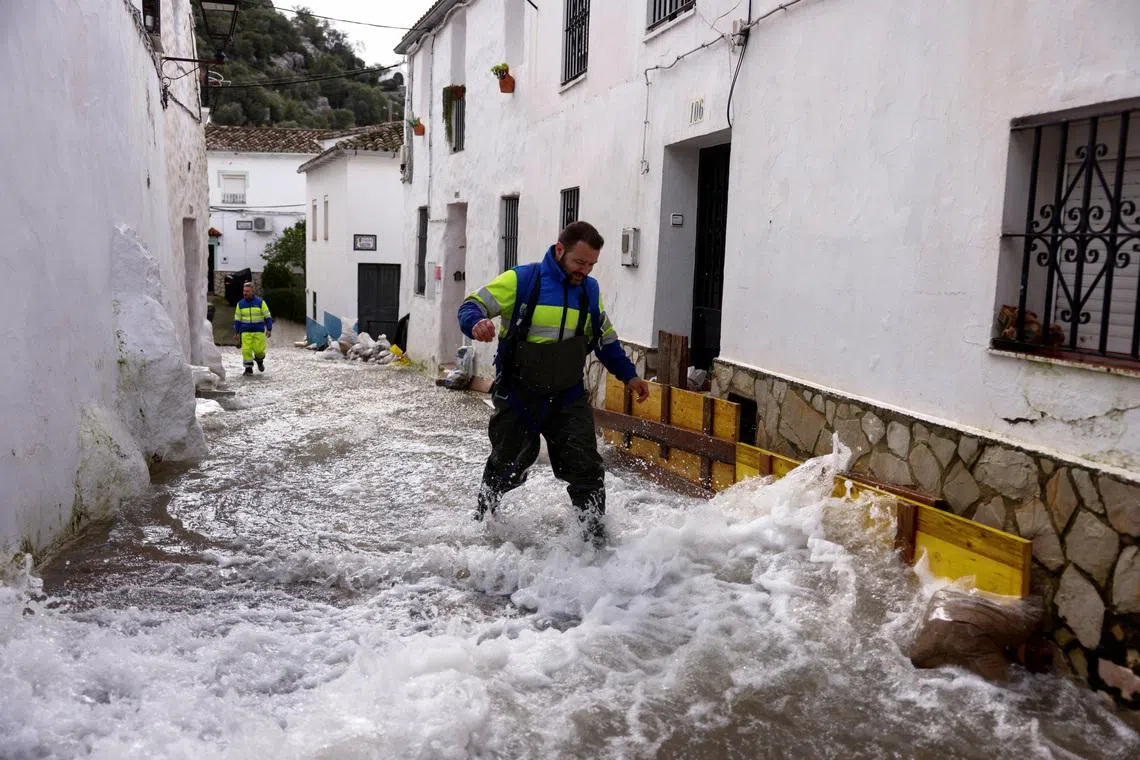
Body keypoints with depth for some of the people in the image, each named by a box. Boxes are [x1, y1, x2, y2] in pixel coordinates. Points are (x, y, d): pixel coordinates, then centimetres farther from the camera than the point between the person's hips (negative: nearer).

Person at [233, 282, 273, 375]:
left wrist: (269, 329, -5)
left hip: (259, 331, -2)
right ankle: (248, 368, 2)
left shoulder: (260, 302, 1)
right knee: (246, 350, -8)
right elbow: (237, 319, 13)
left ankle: (259, 360, 26)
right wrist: (236, 333, 9)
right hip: (245, 332, 2)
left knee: (259, 350, -6)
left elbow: (268, 317, 3)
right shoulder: (240, 304, 8)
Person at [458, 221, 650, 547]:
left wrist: (628, 375, 16)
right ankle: (483, 515, 42)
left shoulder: (590, 290, 6)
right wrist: (477, 323, -34)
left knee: (586, 469, -6)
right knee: (507, 467, 13)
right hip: (518, 396, -3)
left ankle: (595, 532, 10)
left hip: (568, 398, 3)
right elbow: (472, 306, -10)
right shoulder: (520, 280, -11)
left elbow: (605, 339, 19)